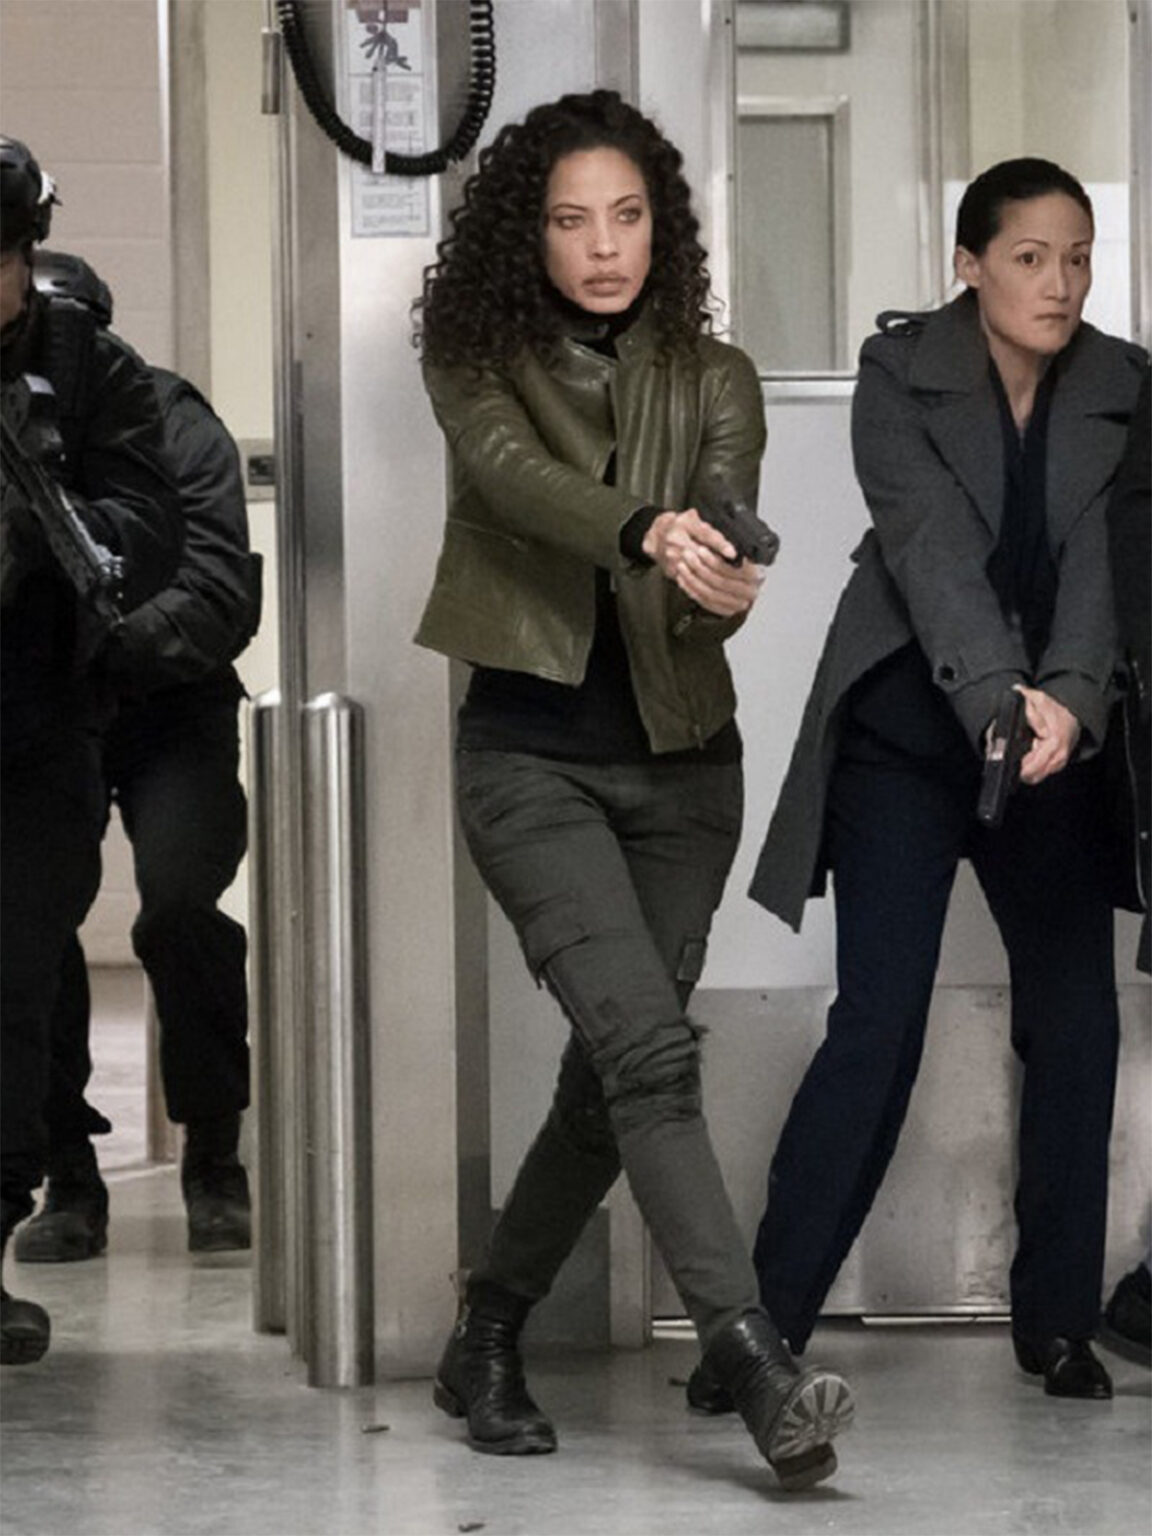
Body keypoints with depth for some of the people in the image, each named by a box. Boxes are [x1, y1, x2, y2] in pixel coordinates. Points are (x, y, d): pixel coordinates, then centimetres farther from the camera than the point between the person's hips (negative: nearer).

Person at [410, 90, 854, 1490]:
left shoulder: (711, 378, 5)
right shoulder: (476, 363, -1)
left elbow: (723, 533, -12)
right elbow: (519, 480, -22)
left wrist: (723, 584, -36)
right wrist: (645, 531, -41)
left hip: (678, 763, 4)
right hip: (532, 757, -3)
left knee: (610, 1079, 6)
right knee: (648, 1046, -19)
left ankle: (485, 1348, 25)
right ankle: (756, 1371, -27)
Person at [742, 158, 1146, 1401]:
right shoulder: (901, 371, -8)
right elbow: (931, 549, -21)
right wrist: (998, 698, -36)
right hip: (910, 728, -3)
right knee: (878, 1021, -10)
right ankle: (765, 1321, -5)